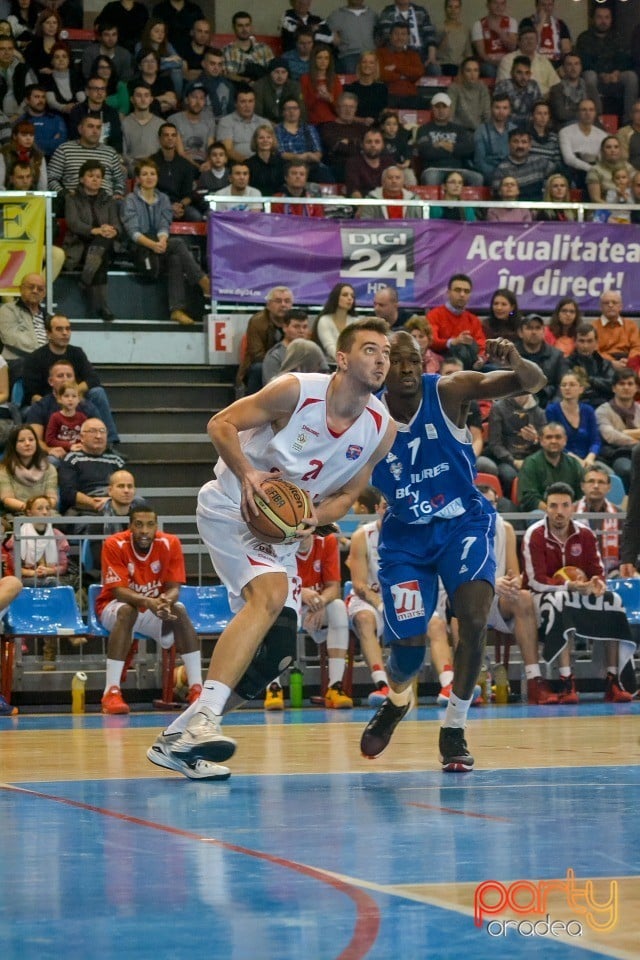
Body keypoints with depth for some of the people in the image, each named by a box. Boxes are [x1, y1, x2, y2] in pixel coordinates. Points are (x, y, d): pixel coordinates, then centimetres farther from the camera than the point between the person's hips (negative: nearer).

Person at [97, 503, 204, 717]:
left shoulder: (170, 544, -12)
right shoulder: (114, 545, -20)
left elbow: (174, 588, -15)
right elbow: (118, 590, -26)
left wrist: (166, 600, -40)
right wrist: (148, 602, -45)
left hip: (156, 606, 3)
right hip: (115, 606, -3)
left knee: (179, 611, -27)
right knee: (127, 611, -36)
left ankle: (196, 688, -27)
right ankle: (111, 692, -41)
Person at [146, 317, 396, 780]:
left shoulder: (382, 429, -4)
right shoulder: (296, 390, -18)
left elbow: (349, 493, 5)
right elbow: (222, 424, -13)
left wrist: (314, 519, -16)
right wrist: (247, 474, -30)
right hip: (231, 506, -7)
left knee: (277, 652, 0)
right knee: (271, 594, -32)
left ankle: (177, 739, 9)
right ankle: (203, 717, -39)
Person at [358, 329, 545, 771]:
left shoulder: (449, 392, -19)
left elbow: (533, 383, -26)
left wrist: (517, 363, -50)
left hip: (464, 523, -1)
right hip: (406, 535, 1)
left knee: (474, 618, -23)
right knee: (409, 645, -2)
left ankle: (454, 730, -6)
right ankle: (397, 701, 35)